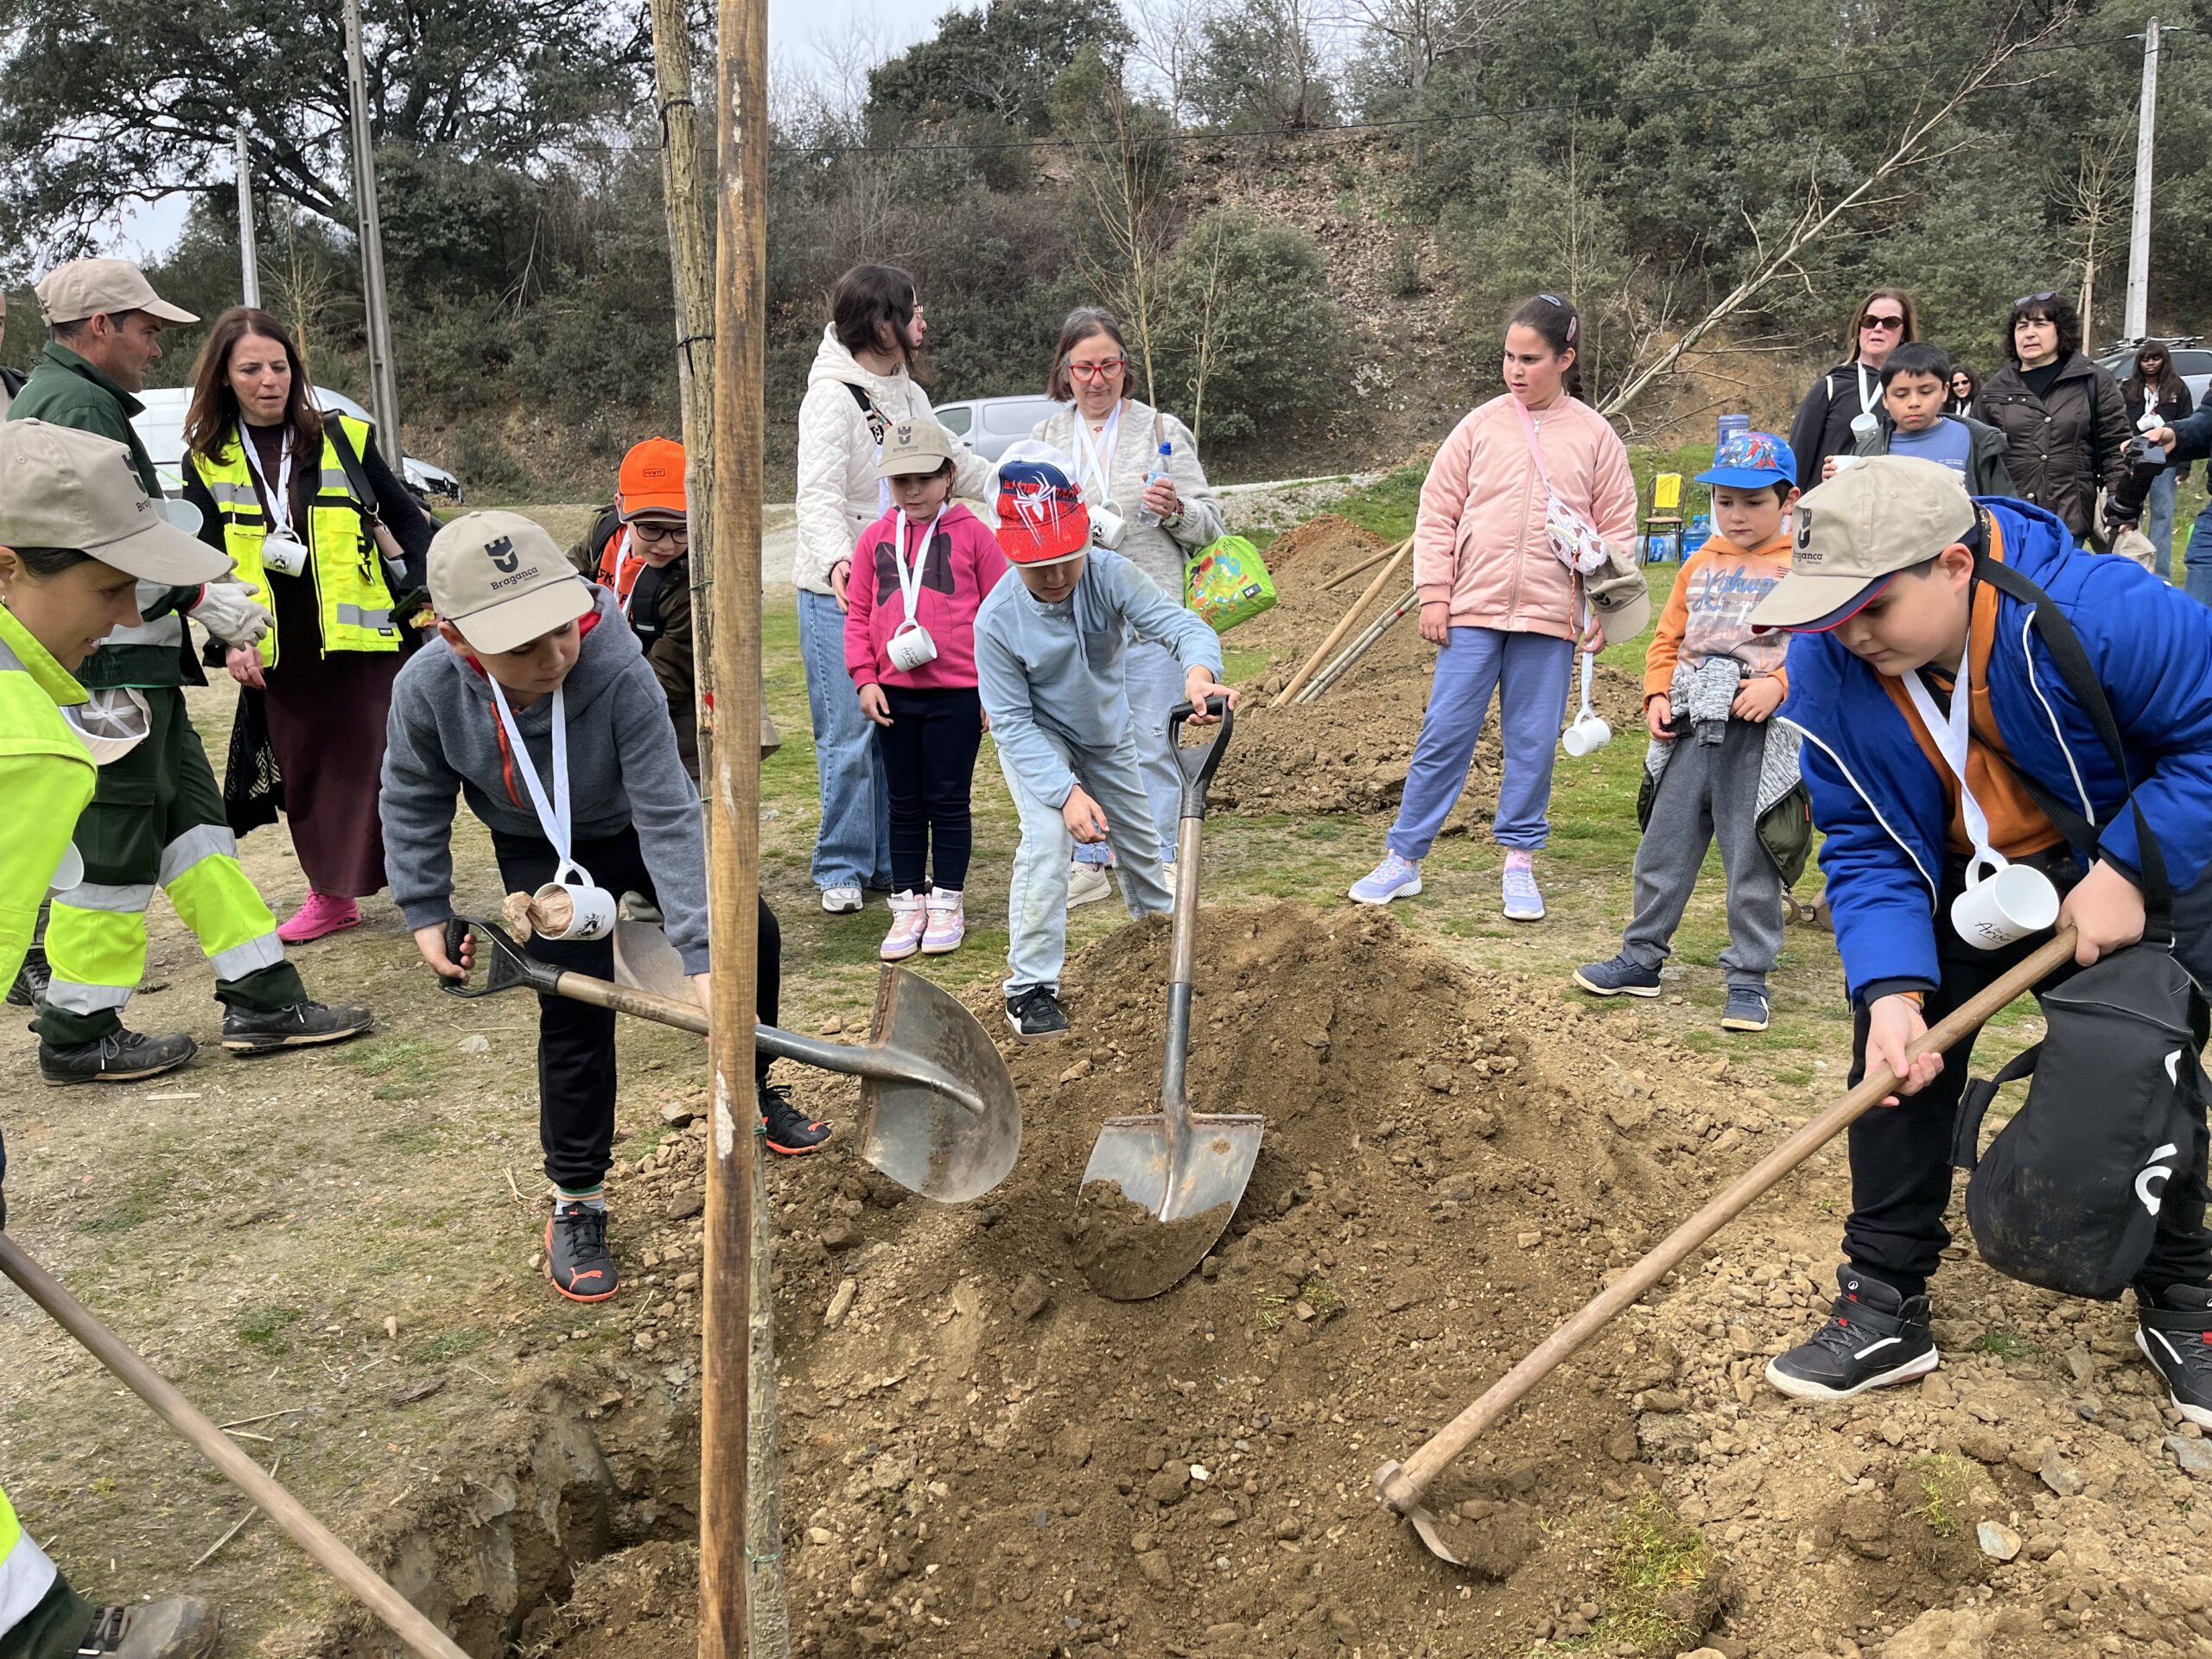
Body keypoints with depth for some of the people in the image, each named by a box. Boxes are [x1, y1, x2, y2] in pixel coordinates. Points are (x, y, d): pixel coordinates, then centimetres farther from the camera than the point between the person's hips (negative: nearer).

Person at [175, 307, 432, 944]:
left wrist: (427, 594, -7)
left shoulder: (344, 438, 1)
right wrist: (230, 640, -9)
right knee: (303, 771, 11)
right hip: (278, 651, 3)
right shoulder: (207, 462, 5)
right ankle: (330, 896, 25)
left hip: (361, 638, -2)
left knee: (383, 765, -3)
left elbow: (405, 519, 6)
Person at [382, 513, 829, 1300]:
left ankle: (751, 1093, 31)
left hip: (637, 826, 0)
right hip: (538, 852, 0)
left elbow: (668, 817, -37)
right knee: (574, 1012, -11)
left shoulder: (619, 673, -39)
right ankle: (575, 1205, 7)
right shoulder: (427, 688, -30)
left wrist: (701, 954, -40)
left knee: (749, 934, 1)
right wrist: (425, 912, -9)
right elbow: (414, 802, -9)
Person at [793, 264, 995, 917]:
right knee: (849, 736, -5)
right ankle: (842, 869, 6)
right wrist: (835, 558, -43)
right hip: (837, 593, -8)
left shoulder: (909, 394, 13)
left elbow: (956, 465, 23)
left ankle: (890, 862, 20)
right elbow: (819, 494, -25)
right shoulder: (832, 397, -13)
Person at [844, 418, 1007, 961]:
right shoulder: (877, 537, 7)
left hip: (958, 692, -3)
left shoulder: (972, 534, -2)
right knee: (904, 805, 10)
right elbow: (858, 614, 11)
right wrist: (865, 678, 1)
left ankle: (947, 904, 15)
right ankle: (908, 905, 18)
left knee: (949, 801, 4)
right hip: (894, 693, 3)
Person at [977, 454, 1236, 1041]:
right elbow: (1012, 724, -26)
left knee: (1140, 839, 18)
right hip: (1036, 739, -3)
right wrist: (1067, 791, -36)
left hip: (1108, 735, 4)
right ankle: (1031, 985, -12)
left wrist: (1199, 673, -64)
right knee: (1046, 839, -24)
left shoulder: (1109, 575, -30)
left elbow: (1179, 623, -40)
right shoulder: (997, 619, -32)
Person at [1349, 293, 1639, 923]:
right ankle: (1403, 859, 9)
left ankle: (1520, 862, 18)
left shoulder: (1596, 437, 4)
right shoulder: (1479, 427, 4)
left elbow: (1617, 528, 7)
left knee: (1533, 742, 6)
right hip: (1472, 610, 0)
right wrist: (1434, 595, -1)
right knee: (1444, 734, 2)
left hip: (1551, 615, 0)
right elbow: (1437, 516, 5)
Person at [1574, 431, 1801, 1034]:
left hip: (1760, 735, -5)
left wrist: (1779, 683, -20)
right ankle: (1642, 958, 22)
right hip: (1693, 728, 5)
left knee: (1750, 861, 1)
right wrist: (1658, 695, 4)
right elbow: (1669, 638, 18)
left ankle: (1748, 978, 13)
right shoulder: (1700, 566, 16)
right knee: (1662, 847, 9)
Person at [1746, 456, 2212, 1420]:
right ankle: (1885, 1310, 10)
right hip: (1954, 884, 3)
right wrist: (1892, 988, -30)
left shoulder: (2100, 613, -36)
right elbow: (1864, 847, -17)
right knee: (1894, 1061, -6)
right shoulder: (1828, 667, -23)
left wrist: (2128, 872, -30)